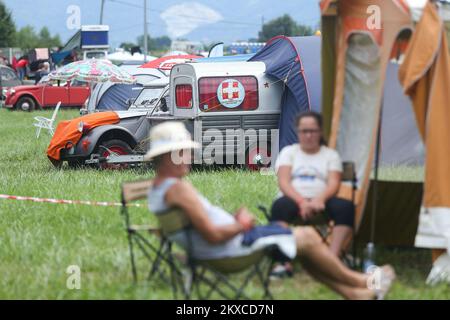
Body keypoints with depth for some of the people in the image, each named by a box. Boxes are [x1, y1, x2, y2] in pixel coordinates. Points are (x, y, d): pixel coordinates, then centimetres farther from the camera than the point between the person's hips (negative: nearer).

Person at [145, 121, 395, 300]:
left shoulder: (155, 191, 7)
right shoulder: (179, 188, -26)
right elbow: (213, 235, -29)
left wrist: (234, 219, 8)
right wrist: (242, 224, -12)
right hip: (230, 247, -11)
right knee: (307, 237, 3)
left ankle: (351, 292, 25)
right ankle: (359, 281, 22)